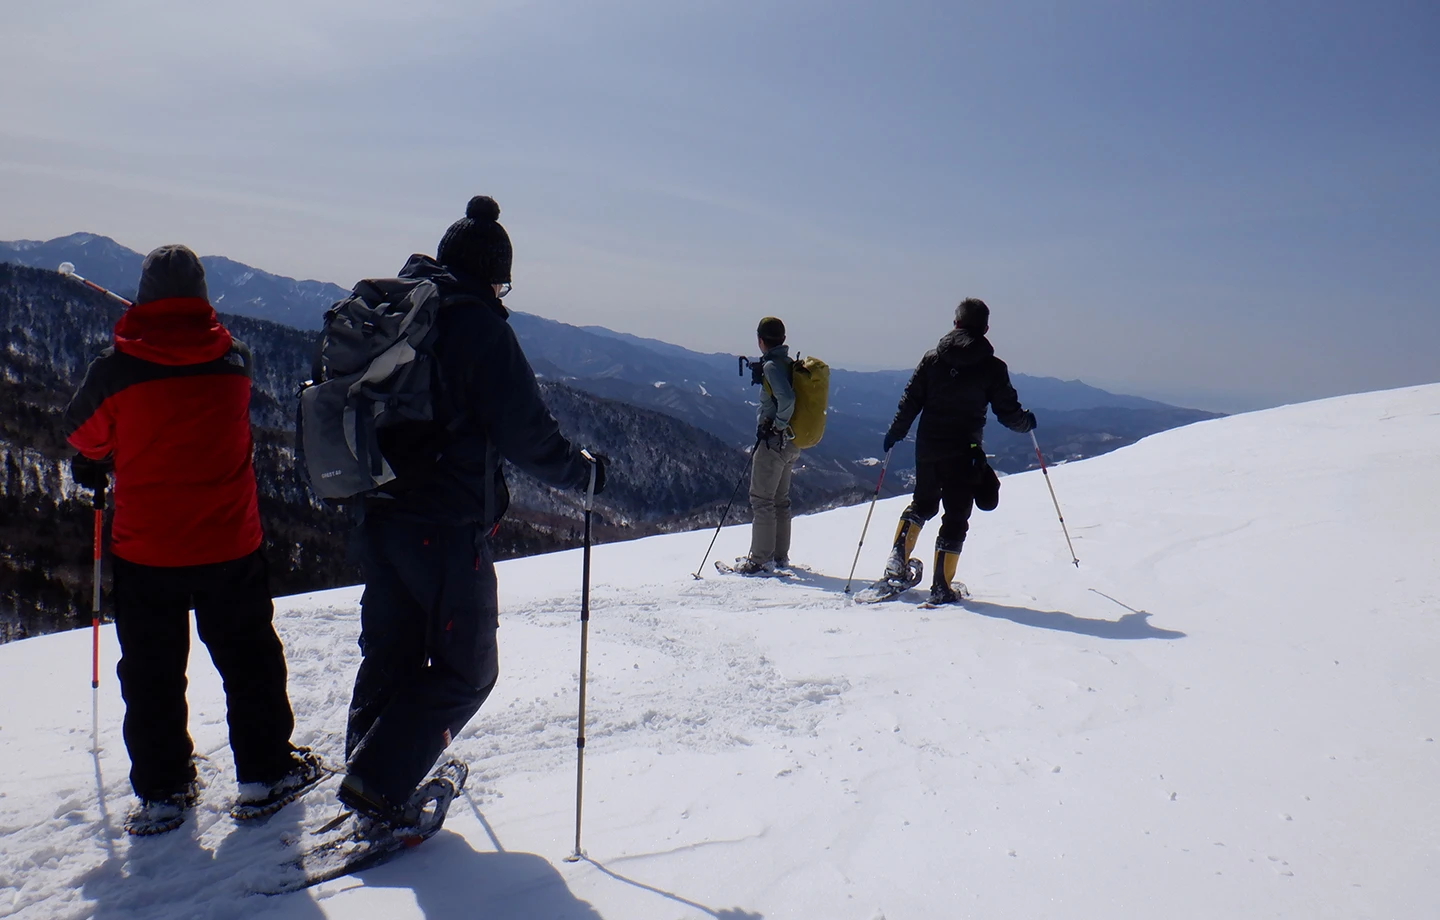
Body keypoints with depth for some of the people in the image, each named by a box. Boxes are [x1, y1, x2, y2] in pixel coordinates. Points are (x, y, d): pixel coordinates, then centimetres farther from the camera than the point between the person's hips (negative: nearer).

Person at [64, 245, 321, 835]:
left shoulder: (115, 367, -11)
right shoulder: (233, 358, -5)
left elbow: (84, 435, 6)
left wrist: (94, 466, 30)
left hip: (146, 549, -1)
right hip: (231, 543, 1)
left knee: (152, 673, 14)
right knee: (248, 659, 15)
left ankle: (163, 792, 23)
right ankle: (265, 774, 22)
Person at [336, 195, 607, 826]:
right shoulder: (477, 324, -13)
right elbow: (525, 433, -16)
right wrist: (583, 471, 0)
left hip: (374, 518, 8)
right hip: (446, 526, -8)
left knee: (389, 653, 21)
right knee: (466, 669, 6)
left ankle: (366, 772, 28)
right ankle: (377, 785, 3)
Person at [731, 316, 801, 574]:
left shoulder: (772, 366, -16)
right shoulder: (790, 363, 10)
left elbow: (787, 399, -31)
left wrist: (778, 425, -18)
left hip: (774, 442, -9)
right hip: (792, 444, 9)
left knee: (761, 499, -3)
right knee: (780, 499, 17)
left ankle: (760, 560, -1)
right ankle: (780, 555, 24)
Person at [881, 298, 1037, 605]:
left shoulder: (932, 358, 1)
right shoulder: (993, 368, -5)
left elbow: (910, 400, 2)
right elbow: (1009, 412, -2)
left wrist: (895, 433, 14)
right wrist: (1027, 423, 20)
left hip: (927, 448, 3)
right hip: (963, 454, -3)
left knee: (921, 505, 25)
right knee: (956, 519, 5)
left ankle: (898, 561, 12)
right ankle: (941, 588, 5)